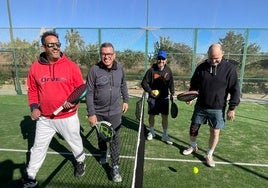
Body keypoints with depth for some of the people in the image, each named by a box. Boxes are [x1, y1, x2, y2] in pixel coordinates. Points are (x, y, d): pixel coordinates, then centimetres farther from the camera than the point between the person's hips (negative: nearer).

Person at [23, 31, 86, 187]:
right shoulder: (36, 67, -3)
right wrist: (34, 107, -4)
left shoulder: (71, 66, -10)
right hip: (44, 118, 2)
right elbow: (32, 90, 8)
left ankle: (80, 162, 49)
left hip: (68, 117, -2)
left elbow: (80, 88, -4)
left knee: (75, 142, 19)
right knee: (38, 148, 17)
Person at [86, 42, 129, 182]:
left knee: (115, 139, 4)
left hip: (115, 112, 1)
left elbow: (123, 85, 13)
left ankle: (115, 167, 18)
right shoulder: (94, 70, -14)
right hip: (98, 112, -1)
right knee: (101, 136, 21)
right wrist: (91, 113, -15)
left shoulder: (120, 68, -4)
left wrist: (126, 100, 14)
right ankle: (103, 152, 52)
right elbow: (89, 93, -13)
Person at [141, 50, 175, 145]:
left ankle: (165, 135, 20)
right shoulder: (151, 70, -10)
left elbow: (171, 83, 12)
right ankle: (152, 132, 35)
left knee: (165, 116, 4)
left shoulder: (168, 70, 0)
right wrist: (150, 91, -19)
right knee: (151, 115, 11)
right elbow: (144, 82, -6)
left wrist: (172, 92, 1)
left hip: (164, 98, 2)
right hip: (153, 97, -2)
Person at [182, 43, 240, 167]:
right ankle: (193, 146, 38)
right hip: (200, 106, 2)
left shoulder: (229, 68, -8)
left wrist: (232, 108, -7)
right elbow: (194, 85, 8)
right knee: (193, 128, 11)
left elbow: (235, 90, -5)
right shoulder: (201, 67, -2)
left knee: (215, 132, 5)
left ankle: (209, 155, 26)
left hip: (217, 108, -2)